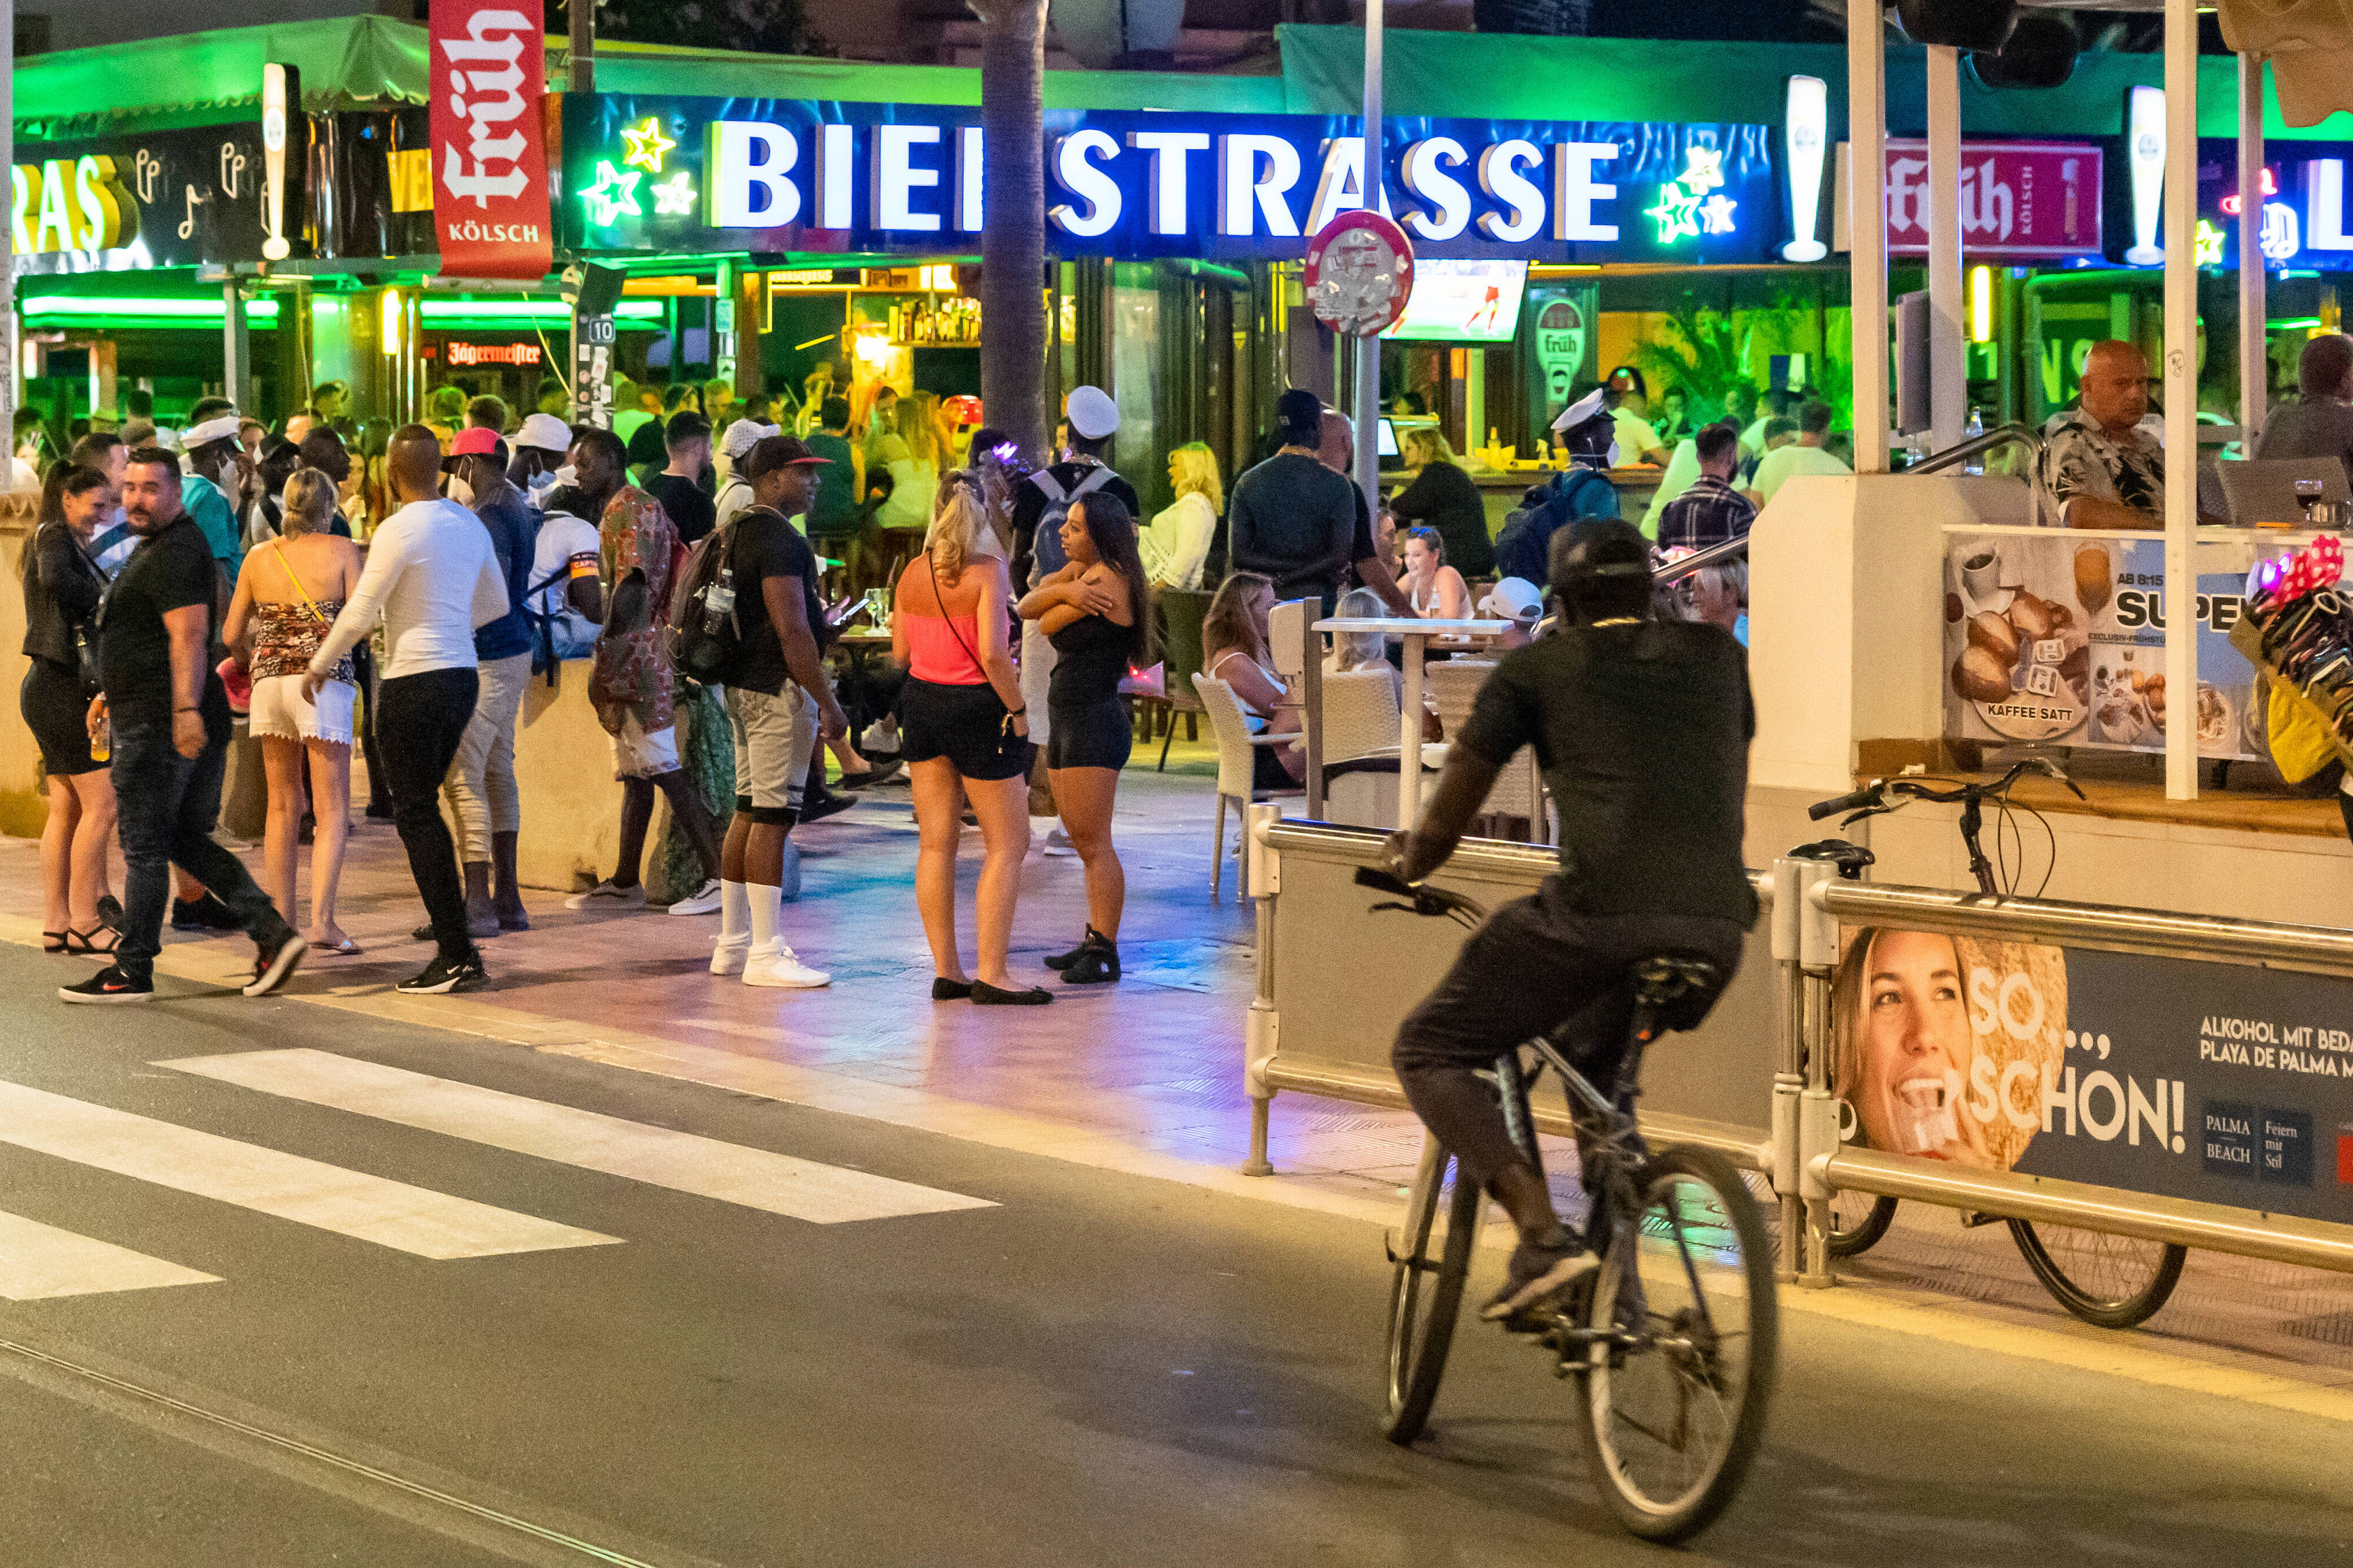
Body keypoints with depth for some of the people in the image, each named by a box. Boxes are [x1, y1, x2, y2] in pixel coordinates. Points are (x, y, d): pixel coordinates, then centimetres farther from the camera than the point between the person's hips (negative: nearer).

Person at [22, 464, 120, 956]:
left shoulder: (69, 543, 21)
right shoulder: (55, 538, -10)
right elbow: (55, 581, -31)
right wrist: (105, 597, -18)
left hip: (53, 689, 10)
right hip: (63, 688, -10)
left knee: (66, 809, 10)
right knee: (102, 804, -10)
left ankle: (56, 925, 11)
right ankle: (84, 923, -8)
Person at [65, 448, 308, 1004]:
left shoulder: (176, 553, -15)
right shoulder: (155, 546, 19)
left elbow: (188, 635, -25)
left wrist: (185, 709, -32)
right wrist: (115, 692, 34)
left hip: (160, 726, -11)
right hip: (172, 718, 11)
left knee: (144, 848, -3)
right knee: (188, 841, 14)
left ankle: (132, 973, 4)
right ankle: (272, 932, 5)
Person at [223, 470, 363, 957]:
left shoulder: (259, 557, 7)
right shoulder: (341, 551, -4)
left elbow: (231, 634, 11)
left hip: (269, 681, 4)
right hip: (323, 680, -4)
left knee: (283, 806, 13)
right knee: (331, 809, -2)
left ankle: (280, 918, 14)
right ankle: (322, 920, -14)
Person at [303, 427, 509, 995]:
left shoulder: (399, 530, -13)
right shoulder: (468, 523, 9)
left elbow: (360, 613, -9)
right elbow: (496, 603, 21)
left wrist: (319, 665, 6)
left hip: (413, 682, -8)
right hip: (463, 673, 8)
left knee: (417, 815, -4)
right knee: (423, 809, 15)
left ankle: (458, 954, -8)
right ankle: (455, 950, 12)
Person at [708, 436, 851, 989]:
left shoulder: (740, 530, 16)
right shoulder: (777, 538, -16)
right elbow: (791, 630, -22)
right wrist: (828, 703, -19)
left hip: (745, 688, 11)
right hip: (780, 690, -11)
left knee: (748, 810, 14)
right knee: (773, 816, -9)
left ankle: (733, 941, 20)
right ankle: (765, 954, -10)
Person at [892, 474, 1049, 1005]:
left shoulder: (913, 573, 2)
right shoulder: (988, 571, -14)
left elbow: (899, 652, 7)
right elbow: (992, 652, -22)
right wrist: (1016, 708, -11)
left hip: (923, 702, 6)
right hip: (977, 705, -6)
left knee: (936, 843, 10)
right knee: (1008, 843, 2)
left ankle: (946, 970, 11)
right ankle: (991, 974, -4)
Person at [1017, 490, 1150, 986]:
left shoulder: (1106, 580, -16)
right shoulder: (1080, 572, 14)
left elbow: (1046, 625, -10)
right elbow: (1026, 608, 6)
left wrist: (1063, 599, 7)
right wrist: (1061, 590, -11)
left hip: (1096, 723, -10)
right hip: (1068, 722, 10)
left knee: (1094, 844, -9)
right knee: (1084, 844, 14)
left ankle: (1104, 955, -9)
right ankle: (1094, 942, 19)